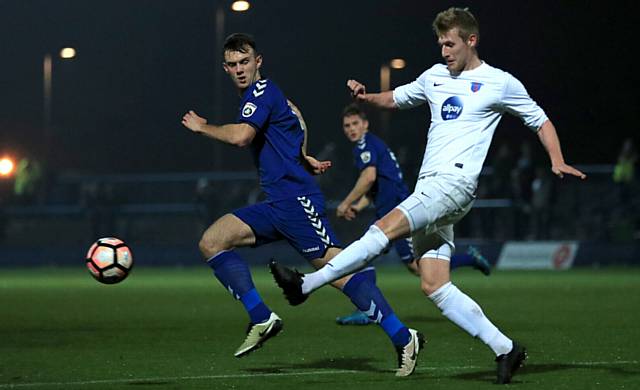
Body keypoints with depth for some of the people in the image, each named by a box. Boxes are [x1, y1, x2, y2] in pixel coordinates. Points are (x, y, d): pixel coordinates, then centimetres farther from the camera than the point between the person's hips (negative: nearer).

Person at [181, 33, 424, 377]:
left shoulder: (261, 91, -8)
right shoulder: (261, 94, 21)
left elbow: (241, 136, -23)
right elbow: (294, 115, 38)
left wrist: (202, 127, -7)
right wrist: (303, 157, 32)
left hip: (296, 199, -10)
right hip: (275, 206, 10)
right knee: (211, 242, -2)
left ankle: (403, 339, -9)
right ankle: (262, 319, -4)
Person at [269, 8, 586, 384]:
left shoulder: (501, 83, 3)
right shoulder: (436, 75, 20)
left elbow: (541, 121, 12)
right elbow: (396, 98, 32)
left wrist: (557, 161, -4)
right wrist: (367, 97, 10)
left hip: (456, 181, -7)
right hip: (429, 184, 7)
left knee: (387, 226, -25)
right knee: (434, 285, -3)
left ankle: (307, 283, -26)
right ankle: (506, 349, 0)